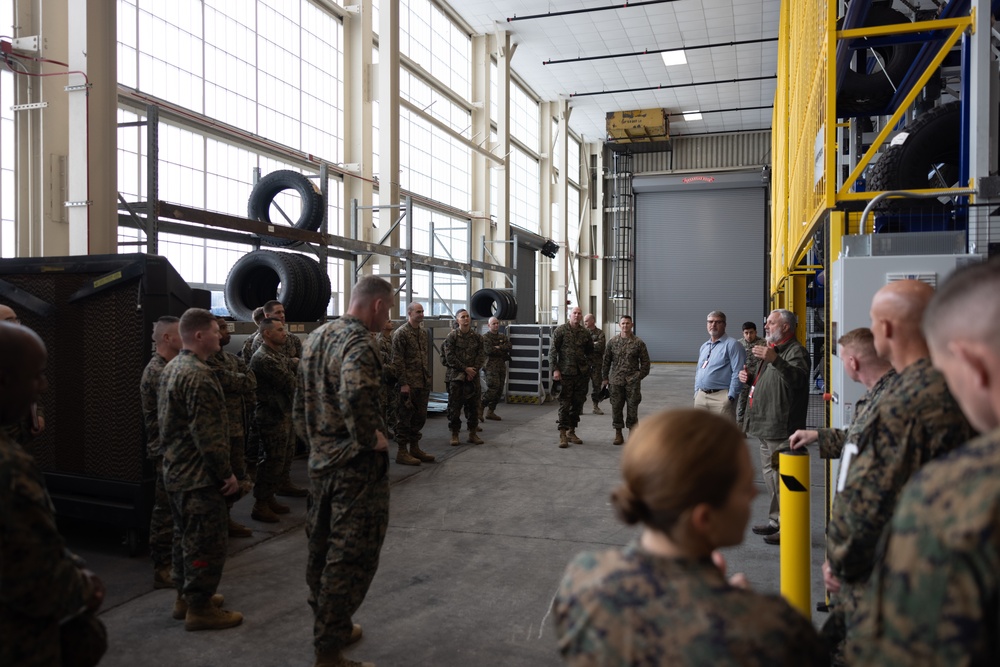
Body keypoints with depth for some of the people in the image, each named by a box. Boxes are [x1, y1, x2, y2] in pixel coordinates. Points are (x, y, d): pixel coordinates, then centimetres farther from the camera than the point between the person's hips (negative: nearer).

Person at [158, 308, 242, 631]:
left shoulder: (171, 369, 11)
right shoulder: (198, 376, -23)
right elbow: (208, 434, -26)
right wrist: (226, 473, -17)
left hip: (176, 471, 11)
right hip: (200, 475, -10)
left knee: (186, 535, 20)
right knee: (207, 541, 1)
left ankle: (185, 596, 33)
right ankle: (199, 607, 10)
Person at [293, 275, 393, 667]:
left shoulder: (317, 337, 8)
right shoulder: (358, 344, -20)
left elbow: (302, 397, 14)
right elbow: (355, 397, -39)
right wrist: (371, 439, -23)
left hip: (320, 461, 9)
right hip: (356, 465, -9)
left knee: (322, 547, 19)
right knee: (351, 558, 2)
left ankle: (330, 627, 36)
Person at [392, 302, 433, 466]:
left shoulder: (423, 332, 14)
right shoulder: (401, 333, -10)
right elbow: (398, 360, -14)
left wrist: (428, 378, 15)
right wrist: (403, 383, -18)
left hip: (423, 383, 8)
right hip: (409, 383, -8)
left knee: (420, 416, 13)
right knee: (405, 417, 0)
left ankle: (415, 448, 25)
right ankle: (402, 452, 7)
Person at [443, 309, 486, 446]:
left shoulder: (477, 336, 7)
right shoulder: (452, 336, -3)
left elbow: (481, 355, 4)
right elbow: (450, 357, -8)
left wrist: (473, 370, -10)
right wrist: (465, 368, -13)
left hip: (473, 376, 3)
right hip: (456, 376, -3)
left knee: (473, 405, 7)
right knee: (454, 406, 0)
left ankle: (472, 433, 18)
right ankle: (454, 434, 9)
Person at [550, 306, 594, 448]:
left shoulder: (585, 333, 9)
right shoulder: (560, 330, -3)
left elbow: (590, 351, 21)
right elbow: (552, 351, -6)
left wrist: (587, 366, 9)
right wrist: (555, 369, -14)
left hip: (582, 373, 5)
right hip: (565, 373, -4)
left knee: (578, 404, 9)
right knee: (565, 404, -3)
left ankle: (571, 431, 21)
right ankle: (563, 434, 3)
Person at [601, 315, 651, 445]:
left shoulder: (638, 342, 0)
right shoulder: (613, 342, 4)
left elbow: (645, 361, 4)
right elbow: (606, 360, 8)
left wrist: (640, 376, -2)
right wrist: (605, 378, 5)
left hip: (633, 381, -1)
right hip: (616, 380, 1)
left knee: (632, 407, 4)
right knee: (616, 407, 4)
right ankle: (618, 434, 15)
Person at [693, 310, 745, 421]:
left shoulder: (732, 345, -5)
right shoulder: (704, 346, 19)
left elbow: (738, 373, -13)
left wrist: (730, 397, -15)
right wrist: (697, 393, 14)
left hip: (721, 397, -7)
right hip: (701, 396, 7)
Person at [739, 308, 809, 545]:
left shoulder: (795, 351, -10)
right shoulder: (772, 349, 22)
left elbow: (798, 378, -30)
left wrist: (775, 360, -44)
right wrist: (748, 377, 13)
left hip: (781, 428, -11)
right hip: (766, 427, 11)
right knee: (769, 474, 17)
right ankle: (776, 521, 27)